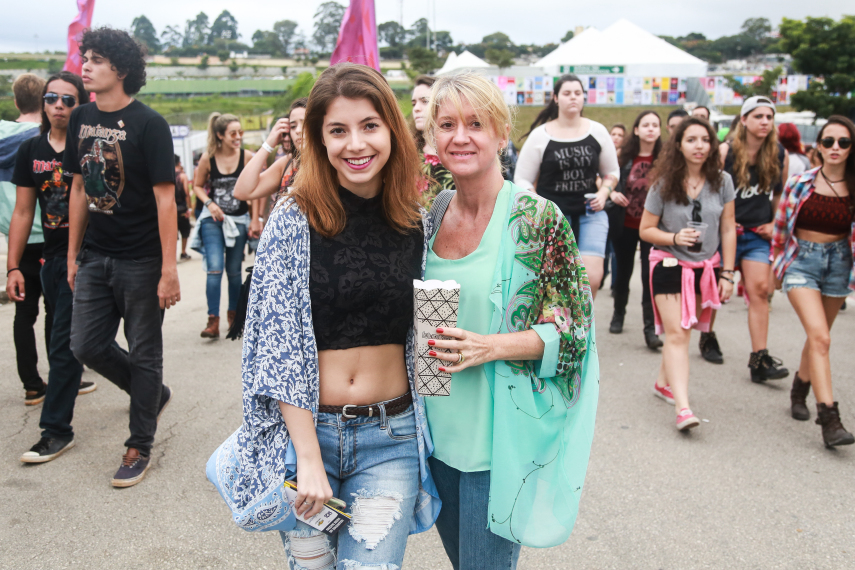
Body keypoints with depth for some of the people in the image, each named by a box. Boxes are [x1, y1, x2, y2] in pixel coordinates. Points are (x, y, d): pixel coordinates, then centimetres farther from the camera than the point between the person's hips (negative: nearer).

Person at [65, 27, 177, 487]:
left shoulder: (148, 125, -11)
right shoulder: (81, 119, 7)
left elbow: (164, 198, -14)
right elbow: (79, 187, 13)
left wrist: (169, 269, -18)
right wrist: (73, 254, 11)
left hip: (140, 260, -6)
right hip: (95, 256, 6)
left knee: (144, 354, 5)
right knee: (87, 345, 7)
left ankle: (140, 446, 20)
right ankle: (154, 394, 32)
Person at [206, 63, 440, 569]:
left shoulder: (415, 222, 0)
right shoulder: (294, 220, -10)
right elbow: (280, 346, -12)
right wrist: (310, 458, -15)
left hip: (391, 437, 2)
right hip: (306, 428, -1)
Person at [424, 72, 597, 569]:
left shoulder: (538, 219, -13)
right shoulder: (433, 214, 3)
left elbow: (572, 328, -13)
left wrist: (490, 347, -25)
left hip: (498, 441, -5)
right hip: (437, 432, 6)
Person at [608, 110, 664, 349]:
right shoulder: (625, 157, 1)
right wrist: (612, 194, -9)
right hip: (626, 224, 2)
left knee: (650, 276, -6)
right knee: (623, 271, 15)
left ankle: (650, 328, -1)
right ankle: (618, 314, 37)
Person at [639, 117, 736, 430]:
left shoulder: (722, 181, -1)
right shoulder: (663, 184, -8)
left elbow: (728, 230, 3)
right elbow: (645, 230, -3)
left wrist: (727, 274, 0)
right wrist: (674, 238, -21)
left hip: (706, 267, 3)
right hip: (669, 264, -3)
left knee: (682, 331, 10)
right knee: (676, 333, -11)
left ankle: (664, 382, 32)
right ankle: (682, 407, -17)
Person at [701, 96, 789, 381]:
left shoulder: (780, 155, 3)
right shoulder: (725, 152, -8)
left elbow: (780, 194, 15)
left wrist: (776, 223, 7)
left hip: (758, 233, 2)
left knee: (760, 289, -9)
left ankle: (759, 360, -8)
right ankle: (708, 338, 33)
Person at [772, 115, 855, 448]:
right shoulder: (800, 183, -5)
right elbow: (781, 226, 5)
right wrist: (776, 265, 10)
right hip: (802, 261, -3)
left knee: (817, 338, 16)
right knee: (820, 337, -16)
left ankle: (799, 391, 43)